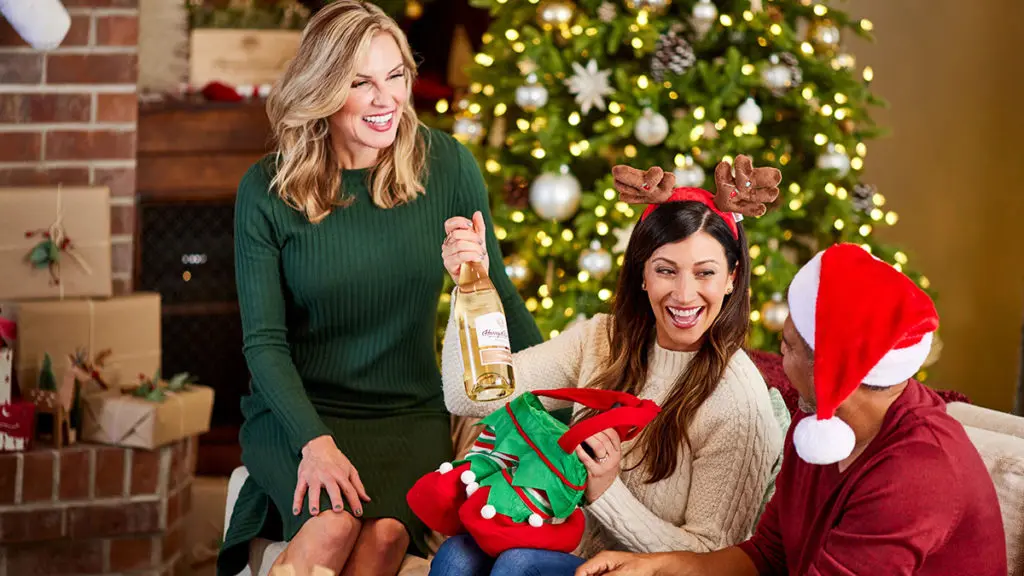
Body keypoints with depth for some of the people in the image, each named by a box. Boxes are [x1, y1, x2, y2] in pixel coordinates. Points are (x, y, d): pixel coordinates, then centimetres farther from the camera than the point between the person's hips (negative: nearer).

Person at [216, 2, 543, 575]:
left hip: (411, 414, 1)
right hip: (297, 410, -1)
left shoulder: (447, 166, -2)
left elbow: (496, 296, 7)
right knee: (335, 520, -32)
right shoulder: (269, 189, -6)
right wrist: (314, 440, -21)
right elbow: (265, 340, -6)